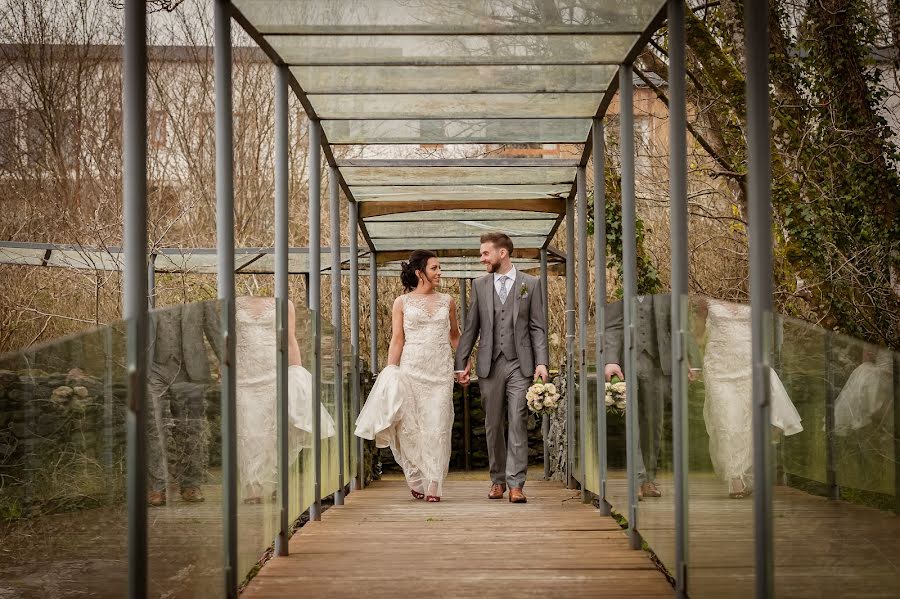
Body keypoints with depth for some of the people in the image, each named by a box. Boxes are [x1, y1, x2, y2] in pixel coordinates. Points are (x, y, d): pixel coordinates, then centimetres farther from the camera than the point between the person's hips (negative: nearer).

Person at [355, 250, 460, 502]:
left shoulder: (447, 301, 11)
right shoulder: (402, 303, 4)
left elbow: (454, 335, 21)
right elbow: (397, 340, 1)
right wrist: (390, 373, -6)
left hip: (441, 370, 2)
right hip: (411, 368, -1)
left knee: (437, 425, -5)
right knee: (411, 425, -1)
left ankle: (434, 484, -3)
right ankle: (416, 480, 13)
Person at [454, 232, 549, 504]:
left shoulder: (531, 284, 4)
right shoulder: (480, 285, 10)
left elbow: (538, 327, 2)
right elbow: (471, 327, 11)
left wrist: (541, 362, -8)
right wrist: (462, 363, 6)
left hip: (520, 364, -2)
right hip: (490, 365, 2)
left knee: (518, 423, -8)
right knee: (493, 425, 7)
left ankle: (516, 484, -9)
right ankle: (498, 480, 18)